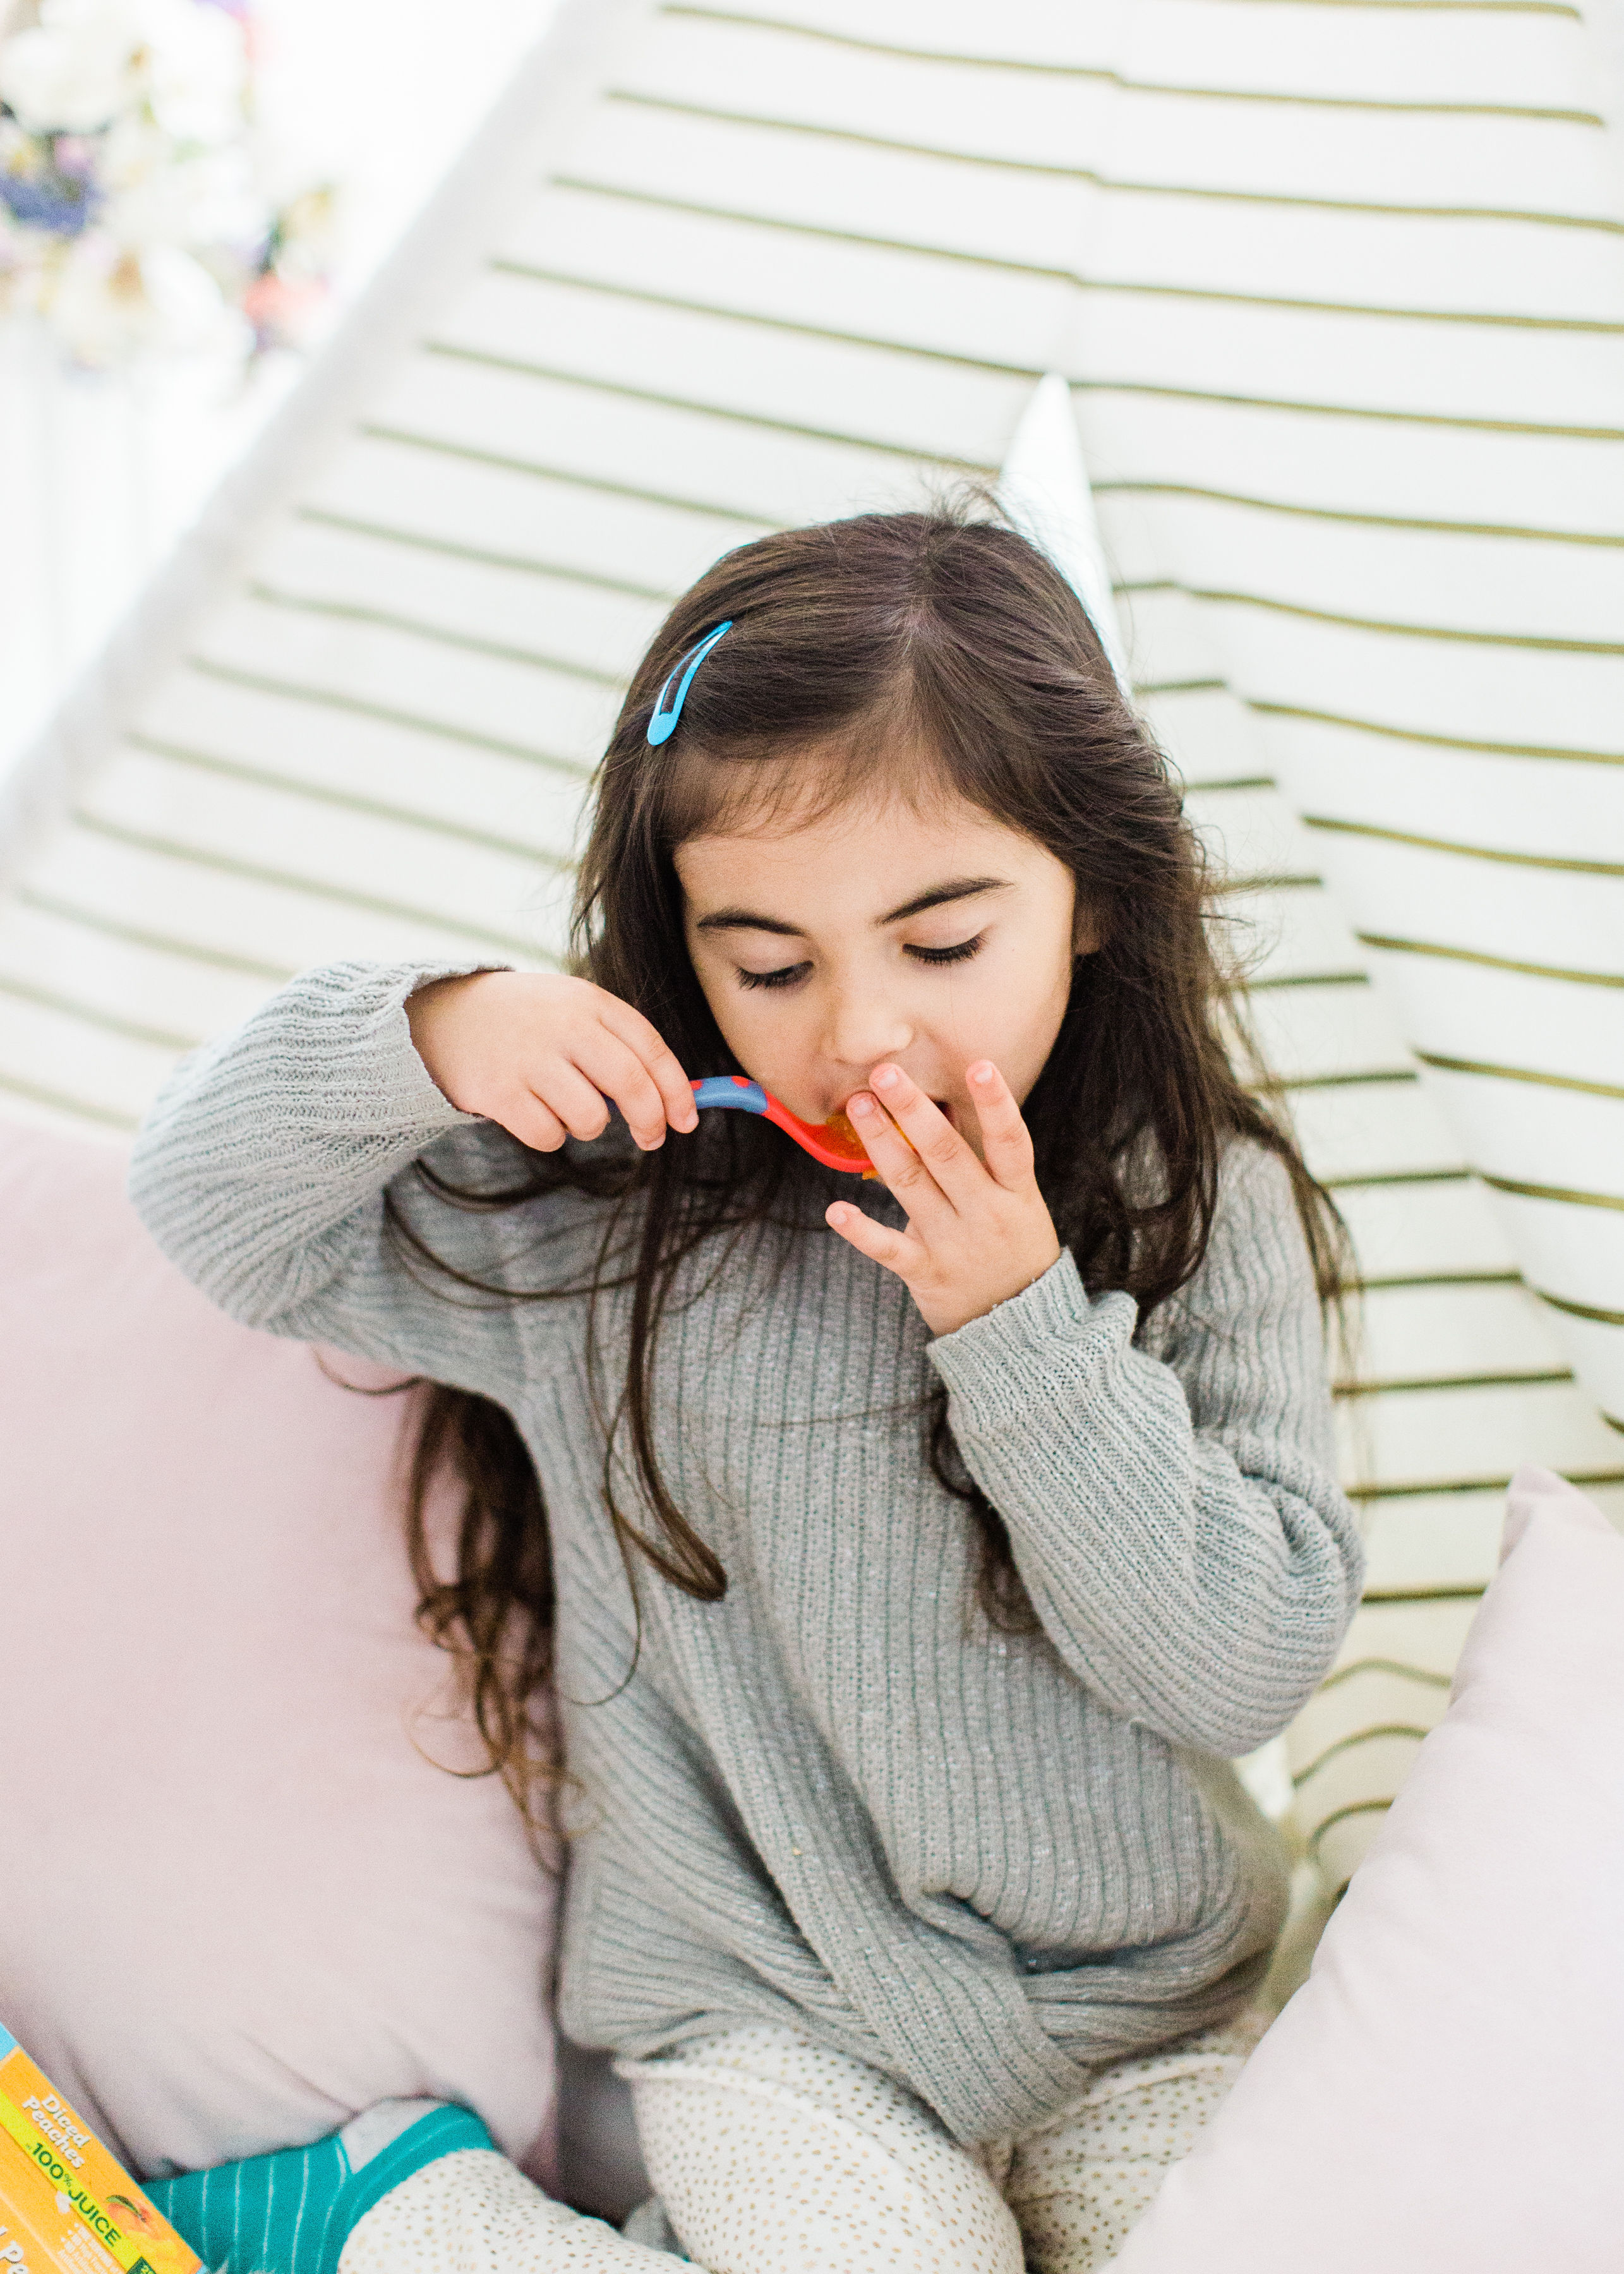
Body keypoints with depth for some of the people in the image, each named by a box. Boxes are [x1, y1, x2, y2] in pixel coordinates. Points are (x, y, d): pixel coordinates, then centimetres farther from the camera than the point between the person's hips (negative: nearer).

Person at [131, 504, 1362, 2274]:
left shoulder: (1206, 1214, -10)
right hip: (766, 2009, -2)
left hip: (1143, 2004, 3)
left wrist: (1025, 1327, -24)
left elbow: (1252, 1670, -13)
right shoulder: (598, 1213, -9)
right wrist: (420, 1034, -23)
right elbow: (209, 1203, -3)